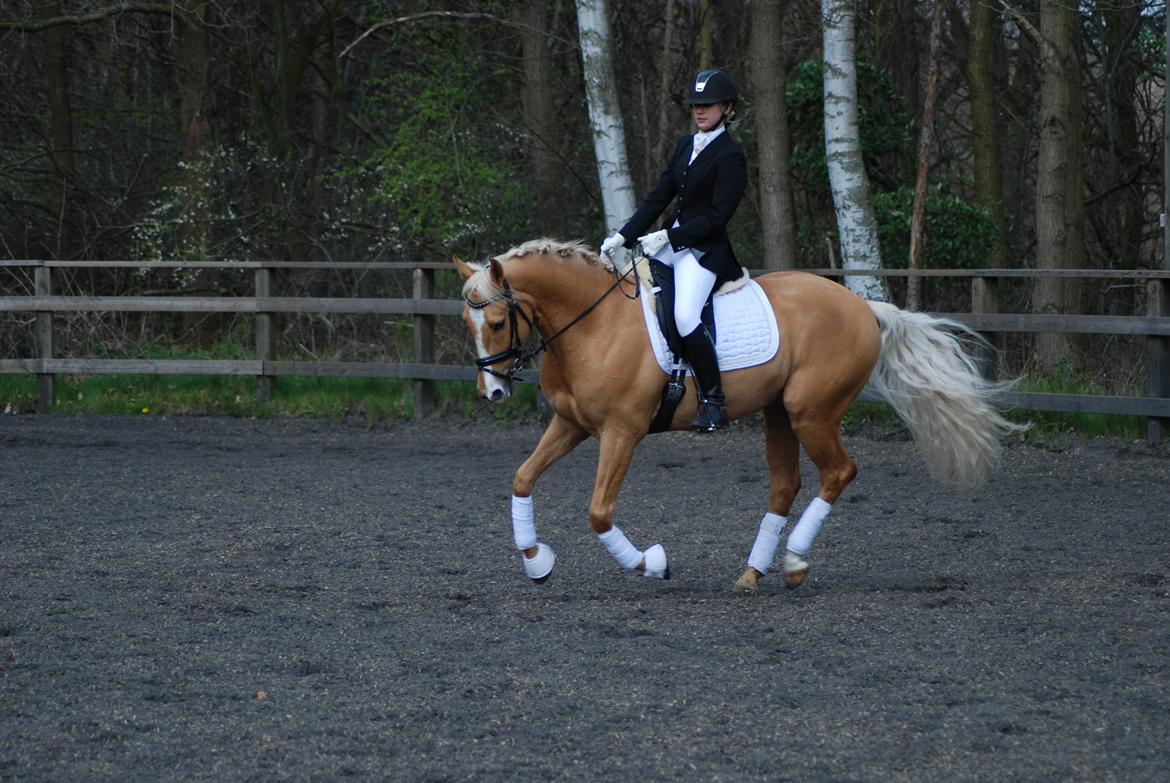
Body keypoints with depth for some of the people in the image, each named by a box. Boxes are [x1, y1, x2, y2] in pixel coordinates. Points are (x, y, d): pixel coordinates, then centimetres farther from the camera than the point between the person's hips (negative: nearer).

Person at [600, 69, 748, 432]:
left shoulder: (730, 156, -9)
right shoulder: (686, 145, 14)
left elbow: (717, 216, -15)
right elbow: (659, 197, 15)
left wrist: (667, 236, -17)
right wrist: (622, 237, 6)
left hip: (705, 249, -9)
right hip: (670, 242, 9)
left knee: (685, 315, -29)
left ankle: (714, 402, -21)